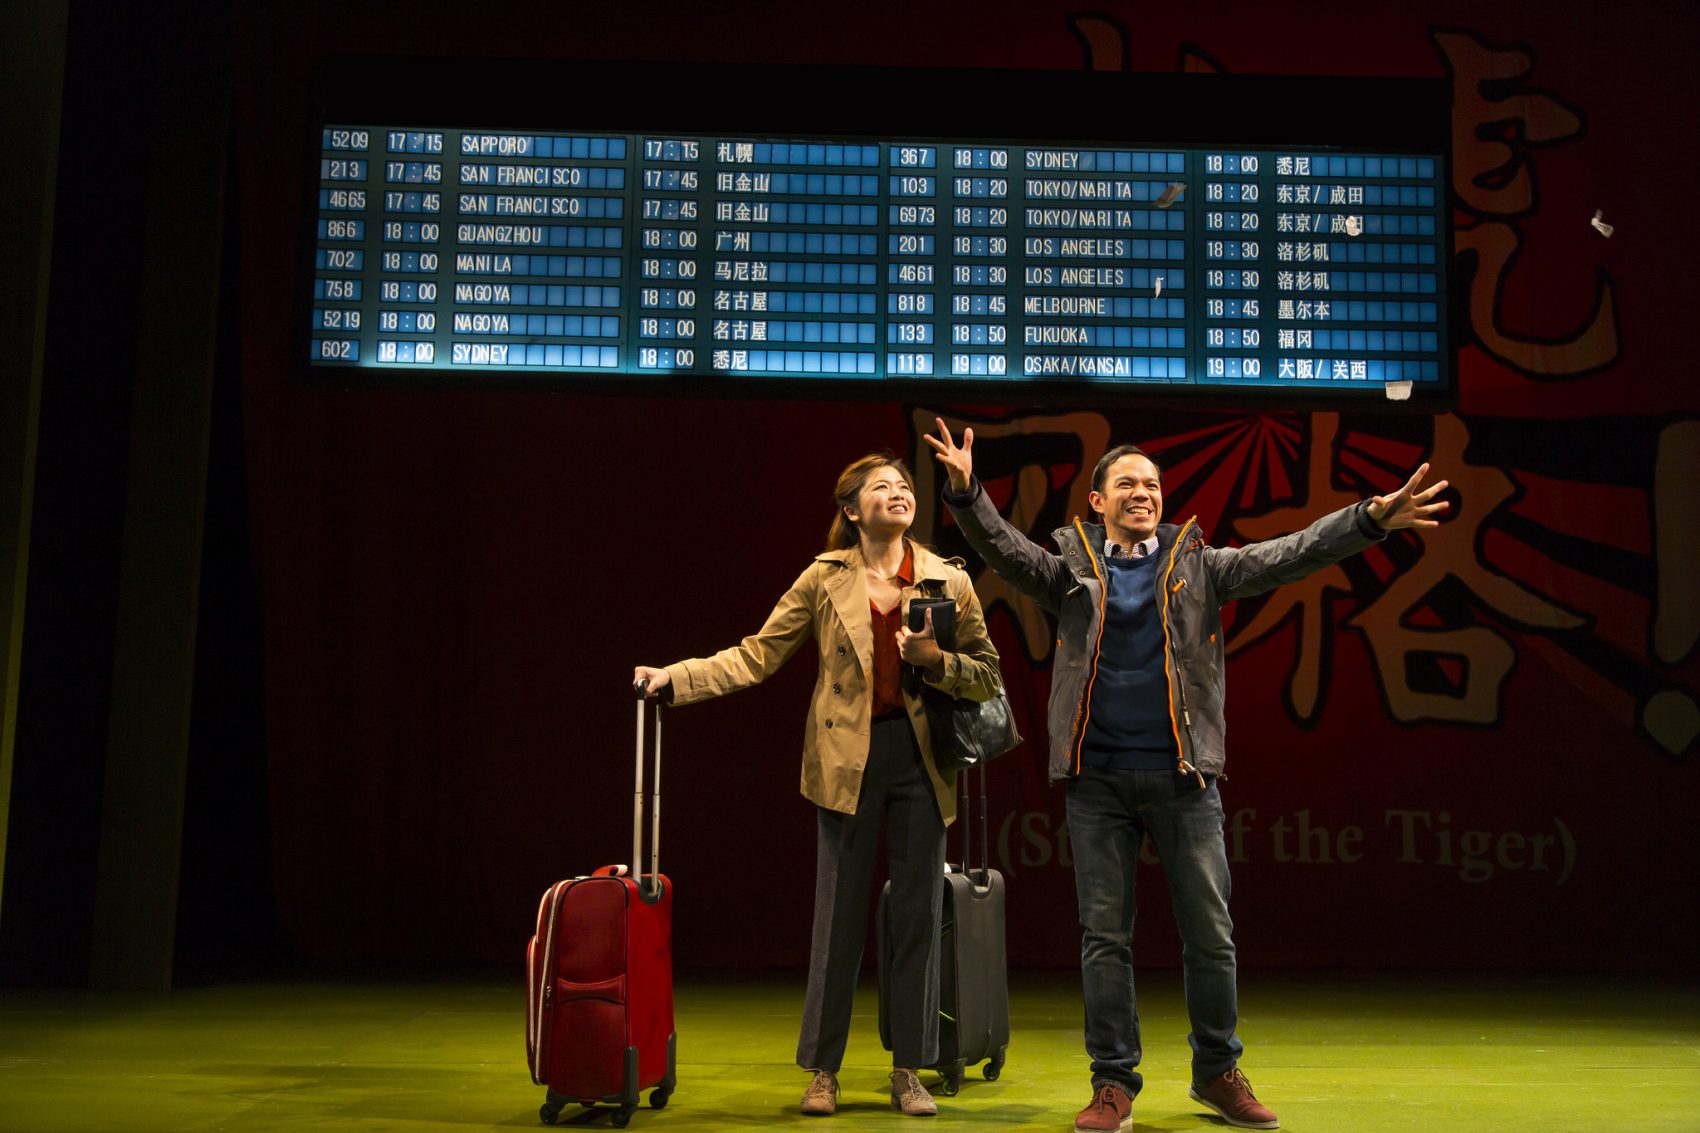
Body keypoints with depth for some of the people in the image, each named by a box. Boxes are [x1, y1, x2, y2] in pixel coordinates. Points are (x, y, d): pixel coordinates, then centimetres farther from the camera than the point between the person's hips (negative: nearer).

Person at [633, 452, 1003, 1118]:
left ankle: (908, 1072, 18)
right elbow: (757, 656, 1)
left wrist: (937, 661, -14)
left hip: (922, 758, 1)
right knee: (839, 914, 3)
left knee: (918, 914, 6)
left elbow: (988, 676, 5)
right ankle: (823, 1071, 16)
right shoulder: (825, 578, 2)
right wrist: (675, 678, -8)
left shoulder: (949, 581, 4)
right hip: (849, 757, -1)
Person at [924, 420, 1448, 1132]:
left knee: (1210, 933, 6)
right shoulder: (1071, 568, 7)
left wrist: (1371, 520, -12)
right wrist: (966, 491, -25)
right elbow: (1004, 548, -7)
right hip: (1098, 779, 0)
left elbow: (1282, 558, -1)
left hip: (1182, 776, 1)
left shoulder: (1198, 564, 8)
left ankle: (1218, 1073, 23)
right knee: (1104, 935, 4)